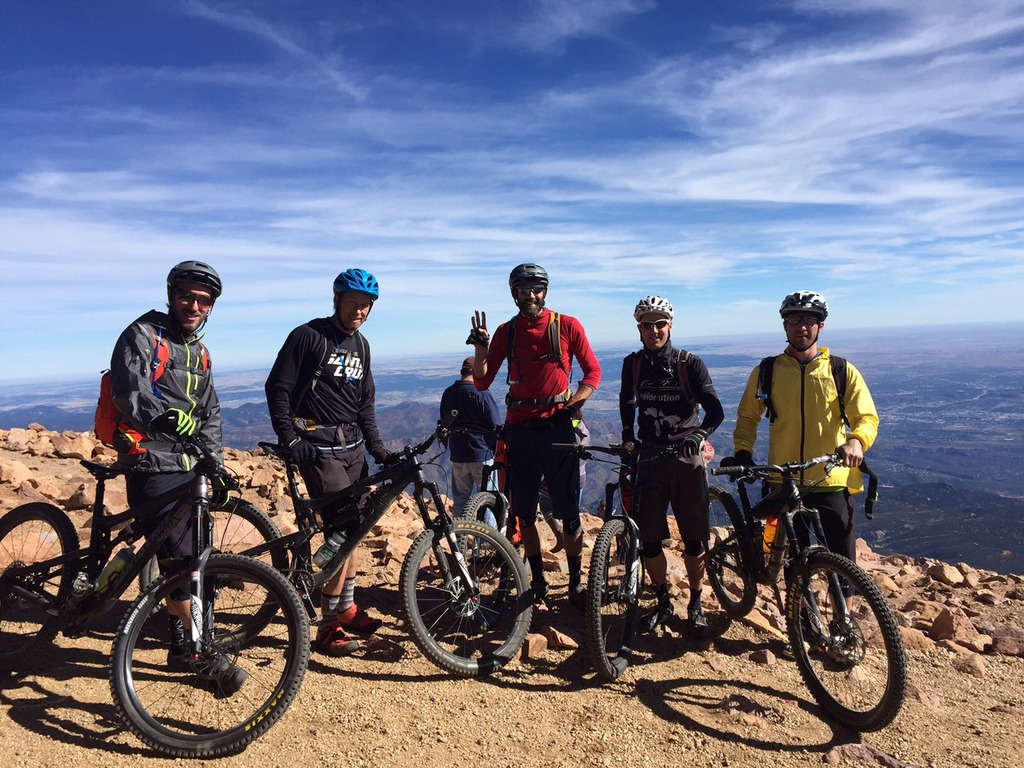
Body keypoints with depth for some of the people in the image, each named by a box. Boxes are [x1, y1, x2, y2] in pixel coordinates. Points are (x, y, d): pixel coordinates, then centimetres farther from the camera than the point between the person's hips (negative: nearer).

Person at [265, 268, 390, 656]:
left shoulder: (361, 345, 14)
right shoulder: (308, 336, -8)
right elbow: (277, 388, -9)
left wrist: (377, 446, 8)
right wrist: (289, 439, -15)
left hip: (353, 446, 7)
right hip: (319, 448, -7)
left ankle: (347, 607, 29)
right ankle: (328, 626, 0)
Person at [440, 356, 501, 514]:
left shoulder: (447, 394, 6)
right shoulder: (482, 393, -13)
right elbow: (495, 427, -11)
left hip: (457, 457, 5)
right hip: (483, 455, -5)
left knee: (460, 501, 13)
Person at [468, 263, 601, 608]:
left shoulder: (567, 326, -1)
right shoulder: (505, 332, 6)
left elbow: (593, 371, 4)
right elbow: (482, 382, 3)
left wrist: (572, 406, -11)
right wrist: (480, 346, -12)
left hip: (556, 427, -2)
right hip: (520, 430, 3)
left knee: (569, 512, 1)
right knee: (524, 514, 9)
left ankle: (576, 582, 19)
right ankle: (538, 581, 24)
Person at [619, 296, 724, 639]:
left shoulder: (690, 364, -7)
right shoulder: (632, 364, 2)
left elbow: (715, 410, -14)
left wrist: (699, 434, -31)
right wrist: (627, 441, 10)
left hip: (687, 458, -2)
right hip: (650, 459, 2)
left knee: (693, 539, 5)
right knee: (649, 540, 2)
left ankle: (695, 605, 25)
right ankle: (663, 602, 24)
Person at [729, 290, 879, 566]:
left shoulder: (843, 371, 2)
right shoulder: (767, 371, 4)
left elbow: (867, 417, -2)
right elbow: (747, 415, 12)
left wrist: (856, 441, -24)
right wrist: (742, 450, -5)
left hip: (832, 483, -1)